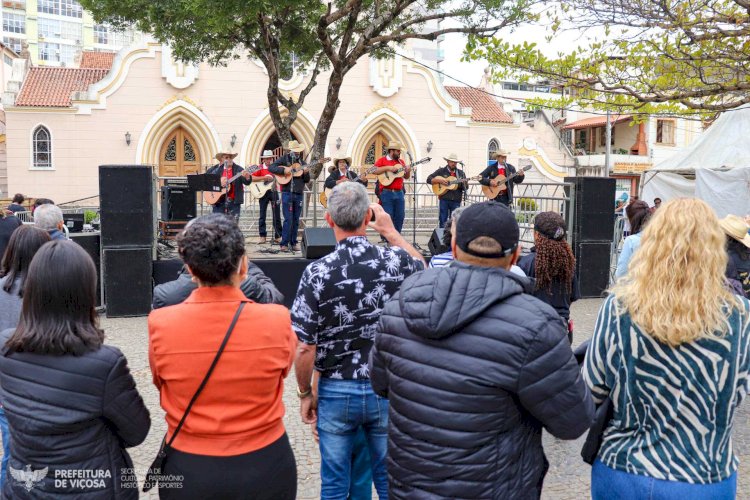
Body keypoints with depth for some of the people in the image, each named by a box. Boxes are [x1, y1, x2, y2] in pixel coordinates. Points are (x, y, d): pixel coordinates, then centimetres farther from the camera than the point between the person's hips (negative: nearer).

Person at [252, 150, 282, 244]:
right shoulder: (260, 168, 1)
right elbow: (252, 178, -10)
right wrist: (264, 178, -17)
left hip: (274, 191, 1)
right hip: (263, 192, -1)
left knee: (277, 215, 2)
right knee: (262, 215, 2)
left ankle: (278, 236, 7)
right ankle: (263, 236, 7)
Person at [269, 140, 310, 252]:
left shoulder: (302, 162, 14)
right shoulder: (284, 159, 2)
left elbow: (307, 180, 13)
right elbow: (271, 167, -9)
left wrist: (306, 173, -8)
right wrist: (284, 170, -19)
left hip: (299, 194, 4)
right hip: (287, 193, -4)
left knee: (296, 220, 6)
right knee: (288, 219, -9)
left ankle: (293, 243, 13)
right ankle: (284, 244, -4)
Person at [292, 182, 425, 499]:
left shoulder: (317, 273, -16)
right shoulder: (396, 261, -11)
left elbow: (305, 347, -14)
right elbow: (421, 266, 15)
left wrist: (305, 393, 1)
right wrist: (391, 231, 17)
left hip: (336, 391, -1)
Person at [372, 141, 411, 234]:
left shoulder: (401, 161, 16)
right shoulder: (382, 160, 1)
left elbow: (406, 177, 20)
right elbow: (374, 171, -14)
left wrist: (408, 171, -3)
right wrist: (388, 168, -18)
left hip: (399, 193, 5)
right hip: (387, 193, -5)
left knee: (400, 216, 4)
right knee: (388, 216, -5)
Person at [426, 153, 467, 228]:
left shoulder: (461, 173, 15)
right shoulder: (441, 171, 8)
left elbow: (465, 188, 10)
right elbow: (429, 179, 3)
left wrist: (463, 183, -13)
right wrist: (439, 180, -11)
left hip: (456, 200, 2)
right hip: (444, 199, -2)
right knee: (442, 221, -3)